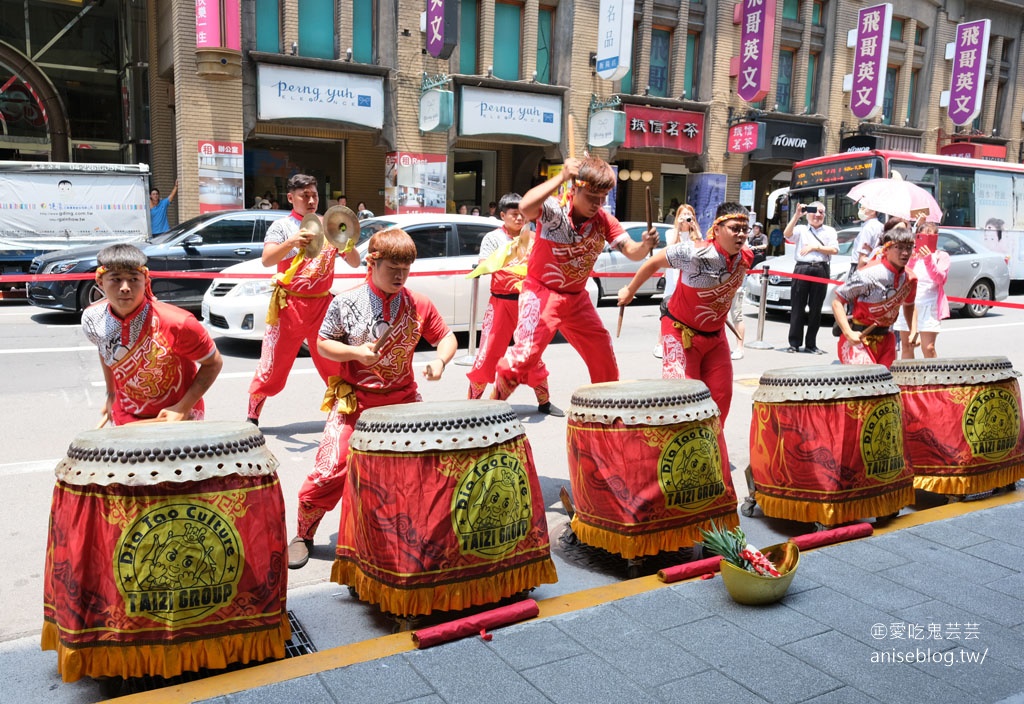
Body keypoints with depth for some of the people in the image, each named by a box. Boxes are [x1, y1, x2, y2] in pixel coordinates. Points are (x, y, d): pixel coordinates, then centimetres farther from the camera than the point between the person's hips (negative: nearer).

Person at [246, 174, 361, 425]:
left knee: (335, 363, 4)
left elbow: (355, 263, 8)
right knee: (273, 366, -1)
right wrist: (291, 242, -33)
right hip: (289, 306, -3)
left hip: (322, 305, 3)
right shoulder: (282, 226, 1)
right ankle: (252, 418, 9)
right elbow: (267, 260, -16)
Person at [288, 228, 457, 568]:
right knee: (330, 471, -10)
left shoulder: (418, 304, 0)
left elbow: (446, 336, 9)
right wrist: (356, 352, -17)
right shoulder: (346, 302, -6)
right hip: (354, 400, -2)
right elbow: (323, 344, 1)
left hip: (403, 399, 3)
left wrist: (439, 361, -12)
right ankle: (303, 536, 13)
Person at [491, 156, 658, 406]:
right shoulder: (553, 209, -18)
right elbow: (525, 207, -40)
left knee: (604, 357, 9)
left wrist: (645, 246, -33)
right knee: (525, 353, -21)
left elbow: (631, 252, -10)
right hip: (541, 293, -5)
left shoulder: (604, 220, -4)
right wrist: (561, 176, -39)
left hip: (577, 299, 6)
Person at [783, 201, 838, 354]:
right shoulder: (801, 230, 12)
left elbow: (834, 250, 3)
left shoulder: (830, 231, 16)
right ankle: (794, 343, 0)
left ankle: (811, 344, 9)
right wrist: (796, 215, -16)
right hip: (802, 269, -1)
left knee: (815, 309, 3)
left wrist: (815, 247, -6)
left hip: (821, 270, 1)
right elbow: (787, 234, -9)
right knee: (797, 307, -3)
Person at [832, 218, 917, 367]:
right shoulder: (868, 274, -19)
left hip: (885, 339, 7)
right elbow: (837, 302, -15)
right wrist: (848, 333, -23)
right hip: (859, 339, -7)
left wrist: (913, 329, 8)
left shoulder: (910, 278, 2)